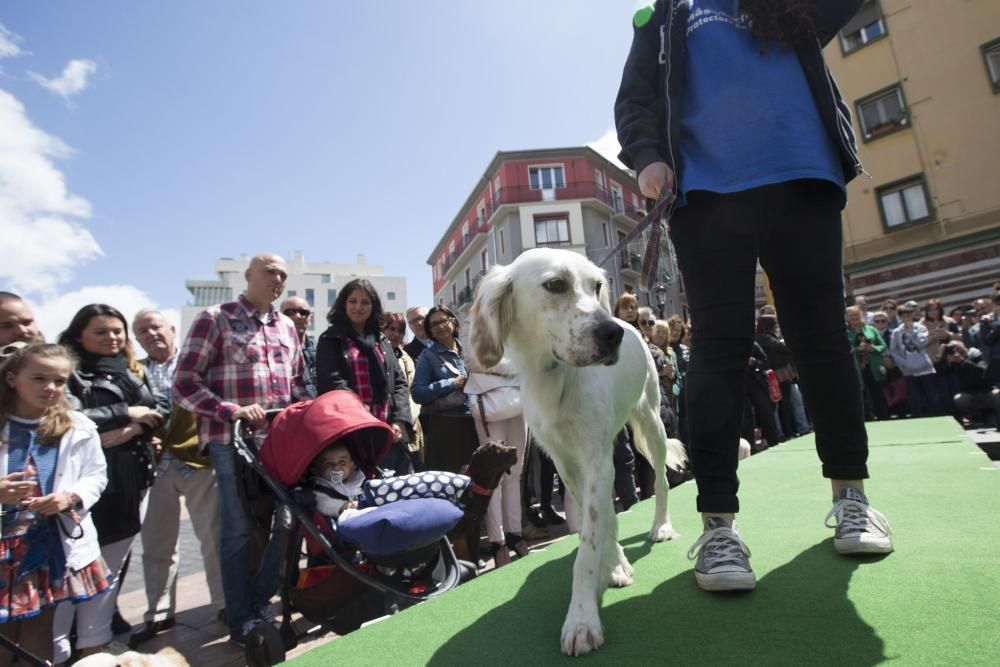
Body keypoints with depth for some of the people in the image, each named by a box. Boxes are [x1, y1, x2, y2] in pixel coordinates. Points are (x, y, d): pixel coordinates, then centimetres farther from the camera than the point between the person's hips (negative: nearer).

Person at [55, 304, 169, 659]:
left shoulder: (133, 372, 14)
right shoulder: (68, 371, -3)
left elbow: (162, 408, 5)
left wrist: (131, 431, -12)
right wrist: (124, 413, -13)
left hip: (132, 482, 6)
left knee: (110, 568, 15)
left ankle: (93, 646, 29)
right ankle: (55, 650, 15)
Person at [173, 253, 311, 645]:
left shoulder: (286, 326, 15)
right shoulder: (215, 319, -2)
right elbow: (184, 383, -7)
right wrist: (232, 410, -19)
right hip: (232, 440, -5)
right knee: (238, 527, 4)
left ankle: (261, 604, 29)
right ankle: (241, 619, 19)